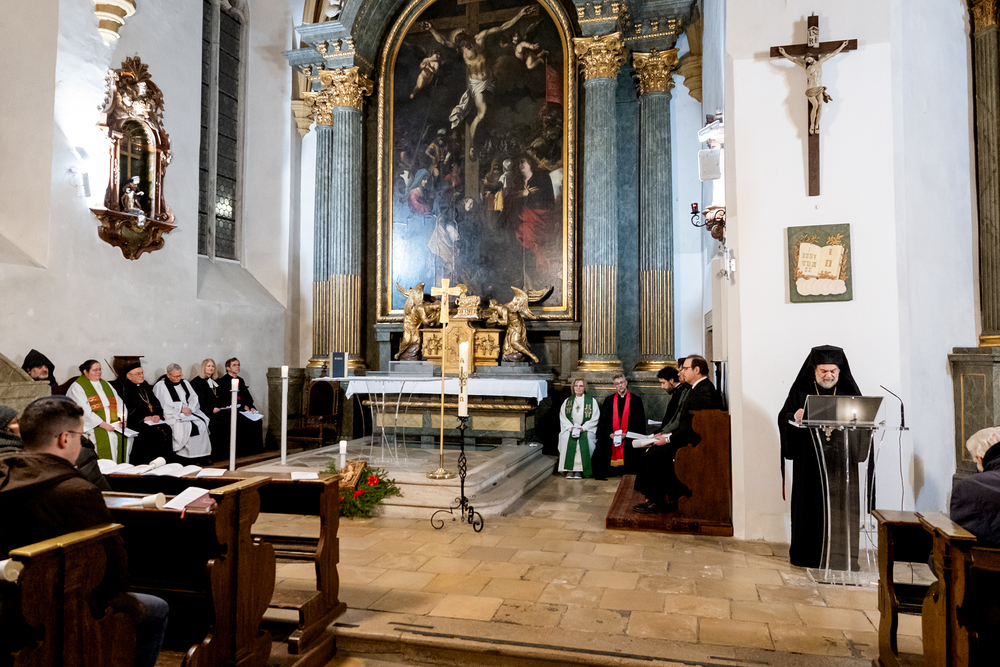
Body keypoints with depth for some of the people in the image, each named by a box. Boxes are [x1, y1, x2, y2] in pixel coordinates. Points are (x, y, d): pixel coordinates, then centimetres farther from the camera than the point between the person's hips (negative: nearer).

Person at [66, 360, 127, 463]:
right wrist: (102, 424, -19)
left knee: (123, 437, -19)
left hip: (113, 423, 6)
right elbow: (84, 410, -10)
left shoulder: (106, 385, 23)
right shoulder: (77, 387, 2)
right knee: (105, 437, -31)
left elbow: (119, 403, 17)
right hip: (92, 426, -5)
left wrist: (121, 418, -4)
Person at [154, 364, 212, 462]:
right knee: (187, 427, -30)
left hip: (189, 411, 6)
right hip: (173, 415, -5)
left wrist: (190, 408, -6)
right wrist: (181, 409, -15)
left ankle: (201, 455, -16)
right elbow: (164, 405, -10)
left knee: (202, 424, -20)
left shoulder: (184, 383, 18)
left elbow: (194, 398, 14)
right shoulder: (160, 386, -1)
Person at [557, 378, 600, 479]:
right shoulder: (567, 401, 16)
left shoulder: (592, 401, 8)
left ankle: (579, 470, -30)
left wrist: (582, 428, -12)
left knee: (584, 440, -34)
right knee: (567, 439, -31)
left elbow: (595, 419, 0)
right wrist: (571, 427, -10)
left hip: (586, 430, -2)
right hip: (570, 429, 2)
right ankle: (569, 469, -28)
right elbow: (563, 417, 8)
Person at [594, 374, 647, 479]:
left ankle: (629, 477, -15)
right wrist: (609, 433, -10)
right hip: (610, 435, 2)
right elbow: (603, 420, 9)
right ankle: (601, 475, -6)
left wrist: (626, 434, -11)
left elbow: (639, 420, 2)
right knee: (601, 447, -22)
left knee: (631, 449, -30)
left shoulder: (636, 399, 8)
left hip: (629, 435, -2)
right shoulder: (609, 400, 15)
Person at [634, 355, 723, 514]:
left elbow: (692, 426, -23)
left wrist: (669, 439, -16)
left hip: (695, 444, -11)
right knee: (650, 451, 4)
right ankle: (652, 498, 6)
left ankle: (660, 502, -5)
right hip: (688, 440, 11)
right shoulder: (698, 389, 16)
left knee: (653, 454, -16)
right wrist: (668, 434, 8)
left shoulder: (704, 392, -19)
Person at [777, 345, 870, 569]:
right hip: (809, 461, -1)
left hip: (841, 461, 1)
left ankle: (840, 557, 5)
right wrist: (795, 417, -19)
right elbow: (783, 418, 3)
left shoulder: (850, 392, 8)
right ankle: (808, 556, 13)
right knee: (810, 506, 3)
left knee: (841, 507, -2)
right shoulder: (801, 390, 5)